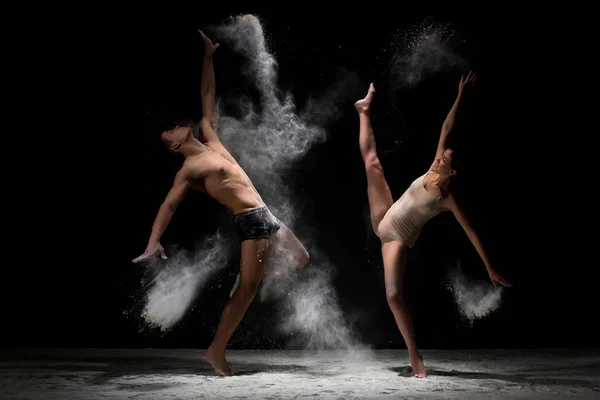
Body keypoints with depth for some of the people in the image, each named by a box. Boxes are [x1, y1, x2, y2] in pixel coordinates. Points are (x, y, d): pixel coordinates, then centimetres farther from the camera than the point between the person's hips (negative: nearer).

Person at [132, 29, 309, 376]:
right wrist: (153, 242, -23)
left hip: (266, 215, 7)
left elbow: (208, 97, 18)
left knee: (301, 259, 11)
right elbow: (168, 206, -11)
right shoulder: (188, 170, -5)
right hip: (250, 221, -7)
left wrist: (207, 57, 17)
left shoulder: (209, 138, 14)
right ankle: (217, 350, 0)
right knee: (247, 285, -8)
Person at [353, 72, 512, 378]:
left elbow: (472, 233, -17)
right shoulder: (432, 172, -8)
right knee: (371, 160, 0)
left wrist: (490, 269, -17)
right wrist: (461, 96, -9)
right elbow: (446, 129, -7)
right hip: (383, 221, 5)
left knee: (393, 295, -17)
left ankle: (416, 360, -4)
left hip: (398, 239, -5)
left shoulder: (449, 201, -20)